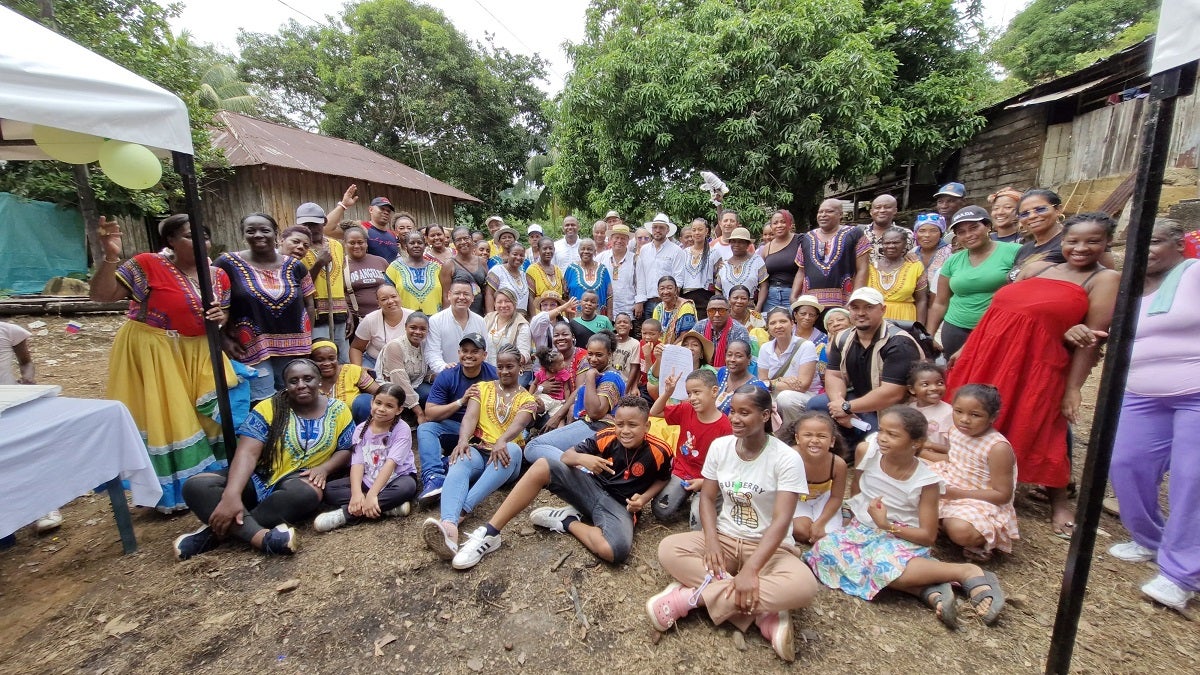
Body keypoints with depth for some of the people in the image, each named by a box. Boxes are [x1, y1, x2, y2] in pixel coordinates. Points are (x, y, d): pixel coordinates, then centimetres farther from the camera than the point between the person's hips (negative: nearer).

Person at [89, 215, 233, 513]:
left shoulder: (218, 276, 3)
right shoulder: (148, 265, -12)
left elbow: (226, 313, 12)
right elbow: (101, 295, -16)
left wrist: (222, 317, -12)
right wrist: (111, 256, -28)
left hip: (198, 353, 5)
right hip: (152, 353, -5)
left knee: (211, 413, 7)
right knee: (162, 417, 3)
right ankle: (173, 490, 17)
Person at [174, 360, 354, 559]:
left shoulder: (338, 410, -3)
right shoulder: (268, 408, -7)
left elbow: (346, 450, 2)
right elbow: (247, 453, -16)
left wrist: (324, 468, -19)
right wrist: (231, 495, -31)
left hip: (299, 478, -1)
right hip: (257, 478, 2)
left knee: (310, 493, -37)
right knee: (195, 485, -22)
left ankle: (216, 531, -22)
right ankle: (260, 536, -40)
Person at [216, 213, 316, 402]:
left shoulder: (294, 266, 5)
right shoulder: (228, 263, -3)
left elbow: (309, 305, 10)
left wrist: (308, 339, 4)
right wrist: (224, 338, -10)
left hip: (293, 348, 3)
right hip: (252, 349, -3)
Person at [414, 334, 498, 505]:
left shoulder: (495, 375, -6)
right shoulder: (446, 377, -4)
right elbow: (429, 415, -11)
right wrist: (461, 401, -22)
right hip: (454, 429, 1)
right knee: (425, 428, -23)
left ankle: (443, 463, -29)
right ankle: (434, 477, -42)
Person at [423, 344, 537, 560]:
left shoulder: (527, 399, 14)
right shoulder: (482, 388, 18)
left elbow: (518, 424, -8)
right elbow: (470, 417, 0)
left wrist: (501, 441, -32)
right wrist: (463, 441, -22)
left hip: (504, 457, 0)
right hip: (478, 450, 1)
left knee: (513, 449, -37)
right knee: (459, 463, -35)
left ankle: (462, 509, -46)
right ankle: (449, 525, -61)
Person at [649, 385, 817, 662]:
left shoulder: (787, 458, -16)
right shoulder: (720, 447, -3)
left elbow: (781, 521, -22)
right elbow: (707, 497, 1)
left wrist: (751, 569, -32)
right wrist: (711, 541, -18)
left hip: (770, 546, -3)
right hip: (725, 538, 3)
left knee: (803, 586, -35)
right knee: (667, 549, -21)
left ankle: (691, 596, -25)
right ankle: (763, 613, -22)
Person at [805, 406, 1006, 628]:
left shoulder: (926, 481, -16)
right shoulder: (866, 451, -10)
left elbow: (929, 536, -10)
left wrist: (888, 526, -22)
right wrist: (854, 512, 4)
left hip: (902, 537, -4)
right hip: (862, 530, 5)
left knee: (885, 563, -40)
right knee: (825, 549, -28)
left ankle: (968, 572, -13)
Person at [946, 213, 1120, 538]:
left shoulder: (1105, 280, 0)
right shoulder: (1036, 268, 13)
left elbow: (1092, 339, -6)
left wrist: (1073, 388, -10)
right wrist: (965, 349, 13)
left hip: (1037, 365, -5)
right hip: (987, 354, 5)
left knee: (1035, 433, 5)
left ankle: (1059, 501, 27)